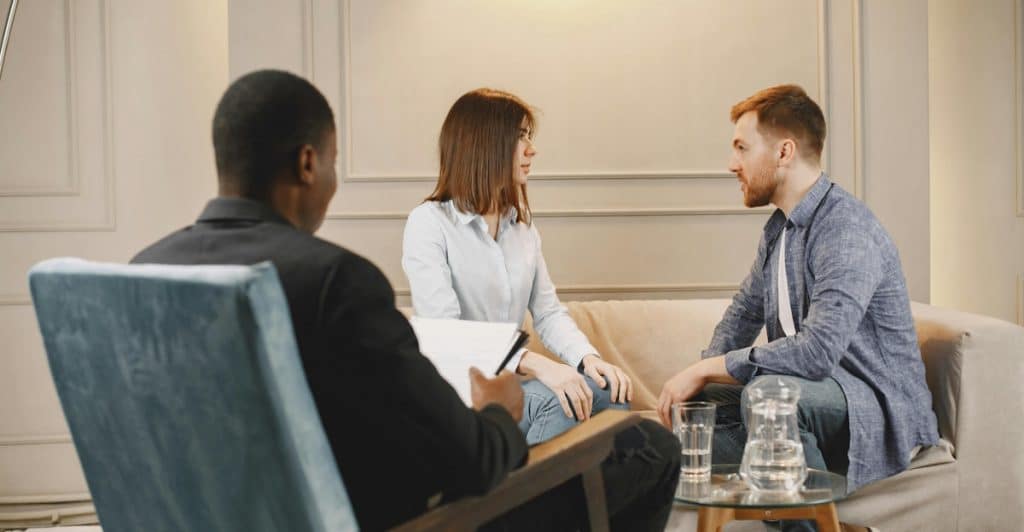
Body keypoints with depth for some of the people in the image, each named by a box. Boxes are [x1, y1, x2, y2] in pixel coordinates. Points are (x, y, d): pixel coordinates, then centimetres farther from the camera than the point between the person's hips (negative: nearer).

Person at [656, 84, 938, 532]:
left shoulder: (846, 230, -21)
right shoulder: (779, 226, 9)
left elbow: (817, 350, -33)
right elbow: (745, 311, 21)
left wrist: (707, 369, -24)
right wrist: (696, 382, 2)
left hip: (880, 408, -9)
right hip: (801, 393, 9)